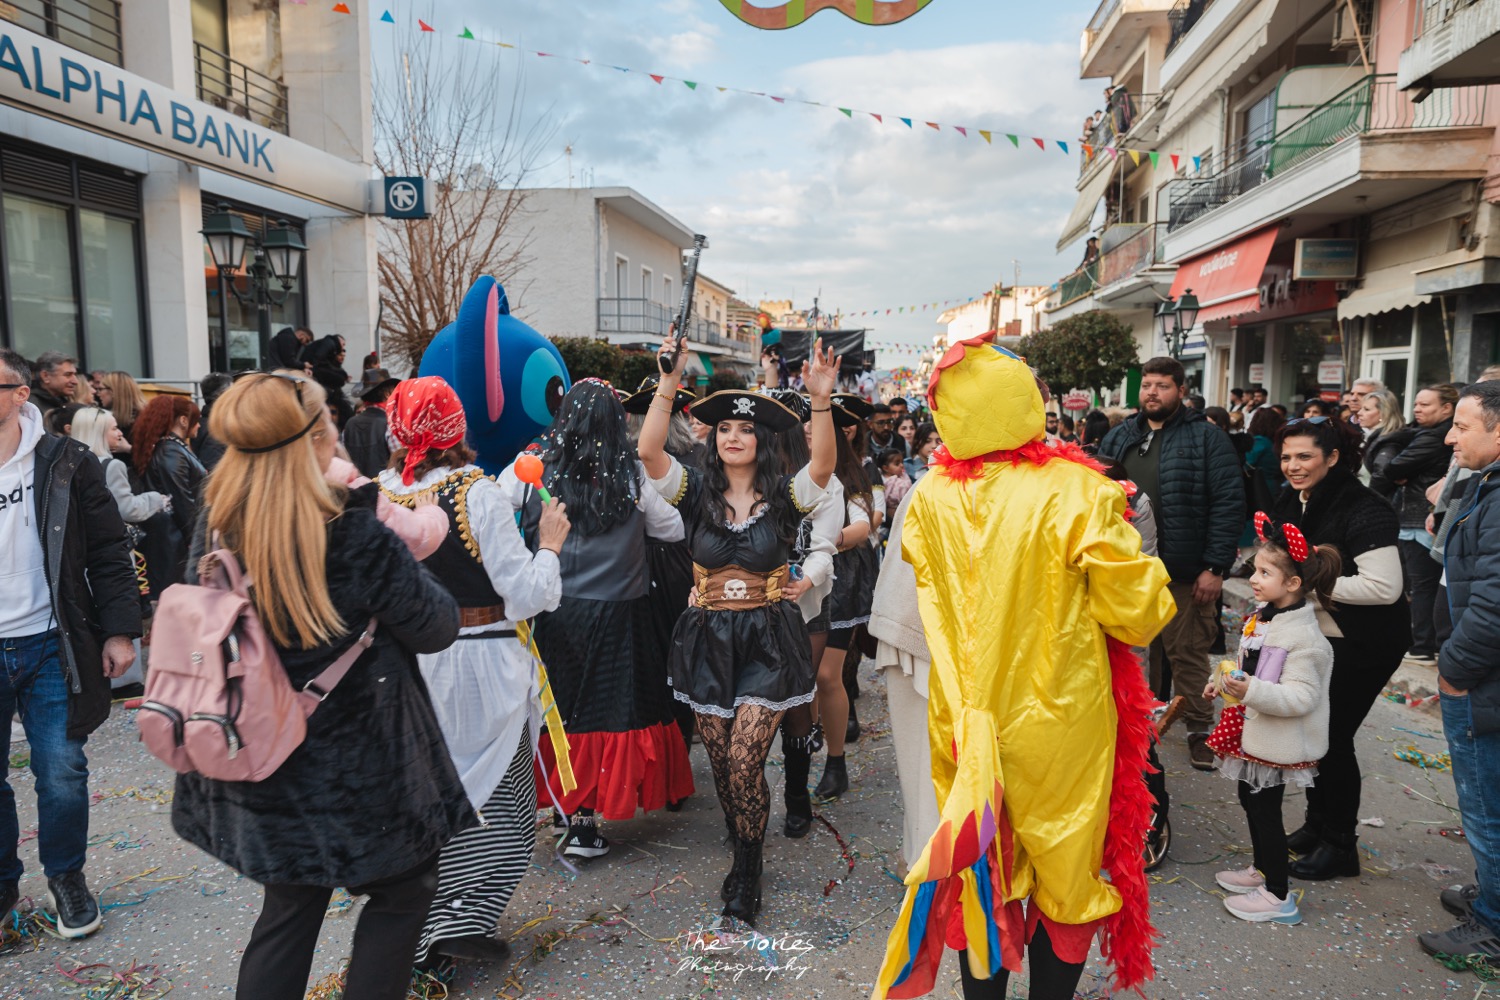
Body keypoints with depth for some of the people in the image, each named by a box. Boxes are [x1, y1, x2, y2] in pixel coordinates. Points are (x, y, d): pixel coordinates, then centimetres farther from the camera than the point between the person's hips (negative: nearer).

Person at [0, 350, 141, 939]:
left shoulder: (65, 465, -3)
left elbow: (108, 552, -2)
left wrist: (119, 629, -7)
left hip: (48, 646, -2)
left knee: (62, 774, 5)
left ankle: (66, 877, 26)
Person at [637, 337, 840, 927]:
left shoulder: (783, 497, -1)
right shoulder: (697, 494, 2)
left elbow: (823, 464, -21)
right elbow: (649, 451, -13)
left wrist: (821, 400, -33)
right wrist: (669, 385, -23)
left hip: (766, 641, -2)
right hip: (708, 640, 3)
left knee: (745, 763, -6)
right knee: (721, 764, 10)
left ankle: (747, 876, 16)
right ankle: (744, 849, 35)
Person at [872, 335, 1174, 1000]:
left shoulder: (928, 499, -8)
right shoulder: (1077, 491, -18)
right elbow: (1137, 613, -11)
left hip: (964, 720, 3)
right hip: (1059, 722, -3)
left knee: (980, 875, 20)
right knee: (1064, 876, 17)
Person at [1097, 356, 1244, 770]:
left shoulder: (1206, 438, -4)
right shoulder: (1118, 439, 10)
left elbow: (1229, 503, -9)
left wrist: (1214, 568, -14)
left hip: (1186, 574, -5)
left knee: (1188, 654, 4)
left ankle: (1199, 729, 20)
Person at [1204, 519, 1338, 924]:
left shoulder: (1303, 637, -25)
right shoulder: (1263, 617, 4)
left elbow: (1301, 697, -30)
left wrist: (1250, 691, -39)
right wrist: (1225, 681, 9)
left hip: (1278, 741, -10)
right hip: (1251, 731, 10)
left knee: (1266, 810, 1)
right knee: (1250, 800, 22)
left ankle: (1278, 896, 16)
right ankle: (1260, 870, 40)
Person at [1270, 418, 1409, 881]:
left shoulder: (1363, 509, -22)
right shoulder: (1291, 502, 2)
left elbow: (1385, 587, -29)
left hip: (1364, 643, -8)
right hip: (1318, 635, 8)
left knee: (1333, 737, -1)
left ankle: (1340, 845, 17)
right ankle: (1316, 825, 33)